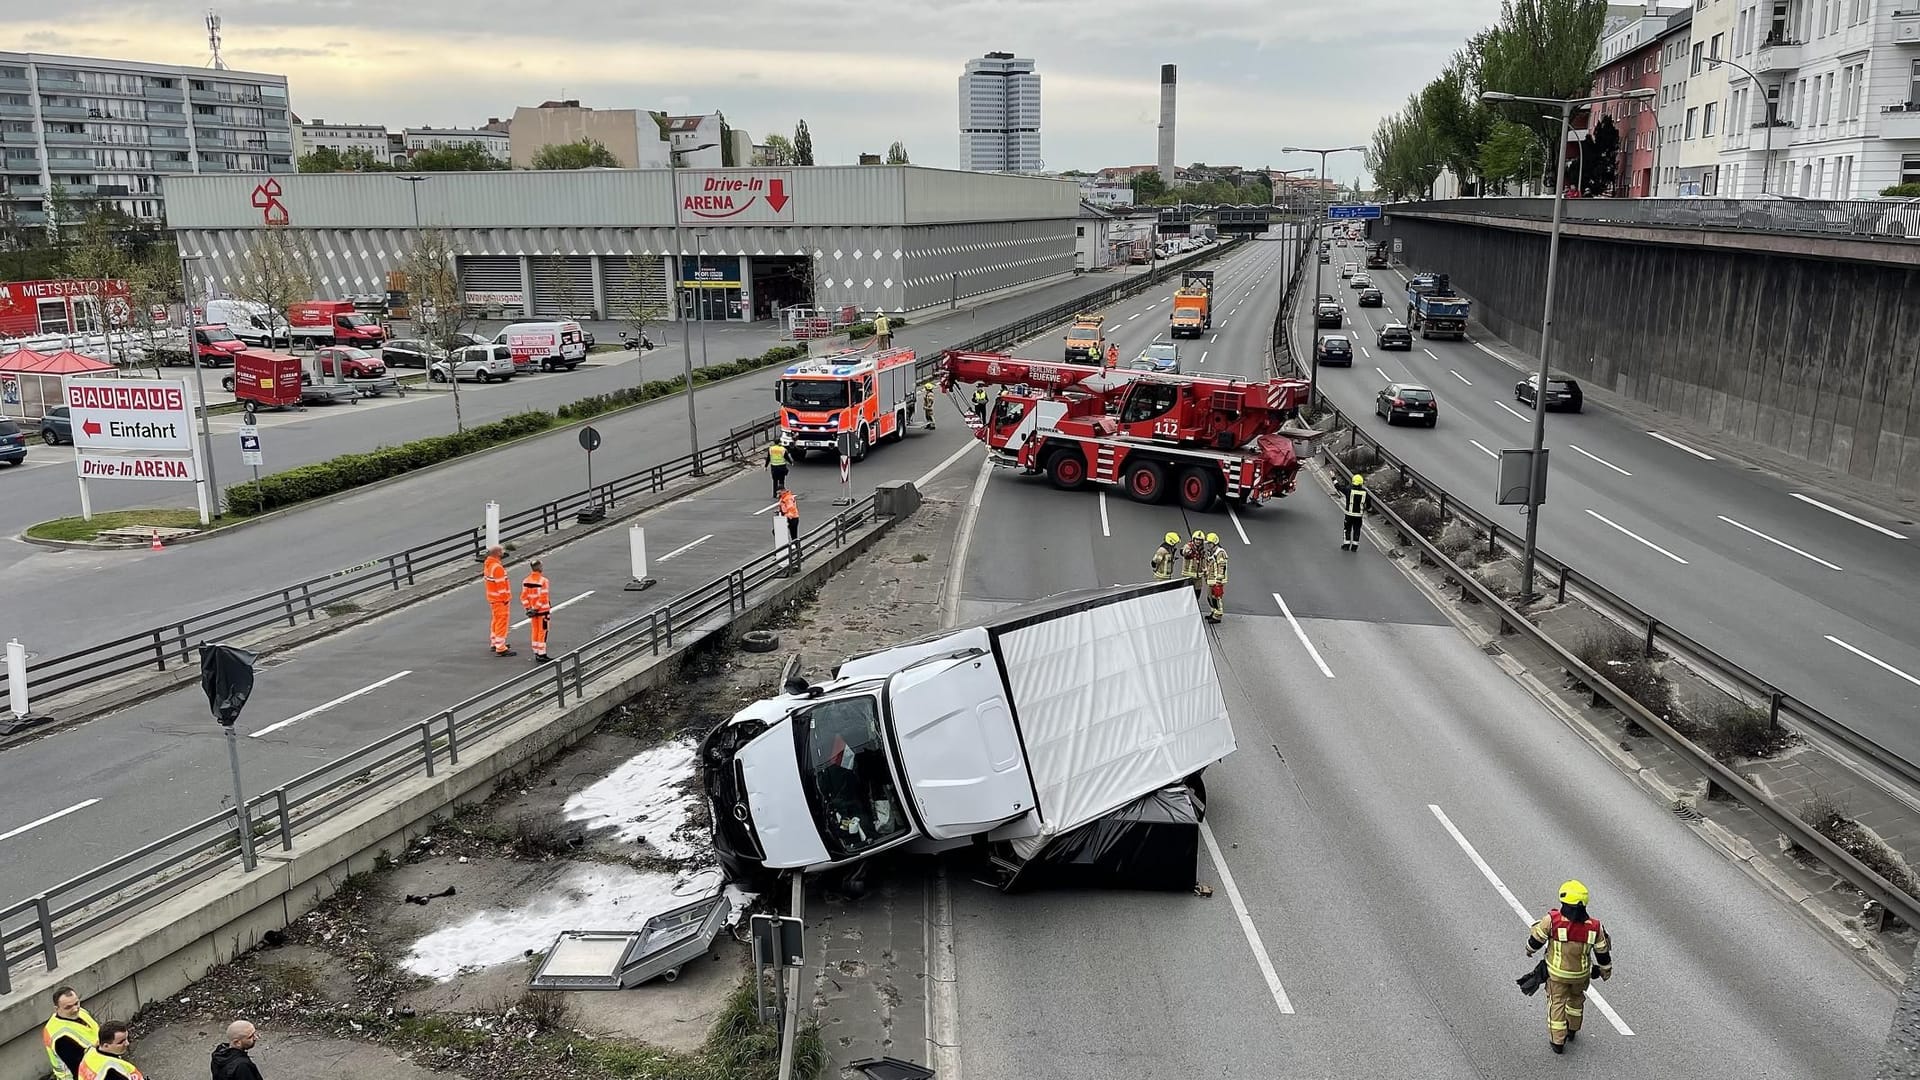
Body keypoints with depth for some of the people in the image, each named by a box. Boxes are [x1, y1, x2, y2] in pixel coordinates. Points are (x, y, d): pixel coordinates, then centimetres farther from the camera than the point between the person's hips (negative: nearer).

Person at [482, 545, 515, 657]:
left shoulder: (488, 564, 5)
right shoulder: (497, 567, -24)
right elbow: (501, 585, -23)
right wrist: (506, 599, -16)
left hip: (493, 598, 10)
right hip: (500, 599, -10)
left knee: (497, 620, 23)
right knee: (502, 622, -5)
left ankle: (495, 643, 36)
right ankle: (500, 649, -3)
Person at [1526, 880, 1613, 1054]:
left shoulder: (1552, 920, -27)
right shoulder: (1594, 926, -18)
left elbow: (1536, 938, -12)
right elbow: (1603, 952, -3)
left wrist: (1529, 950, 10)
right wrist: (1606, 970, 15)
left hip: (1557, 971, -2)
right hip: (1582, 973, 2)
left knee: (1557, 1002, 15)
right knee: (1576, 997, 29)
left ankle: (1558, 1041, 23)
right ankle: (1572, 1030, 47)